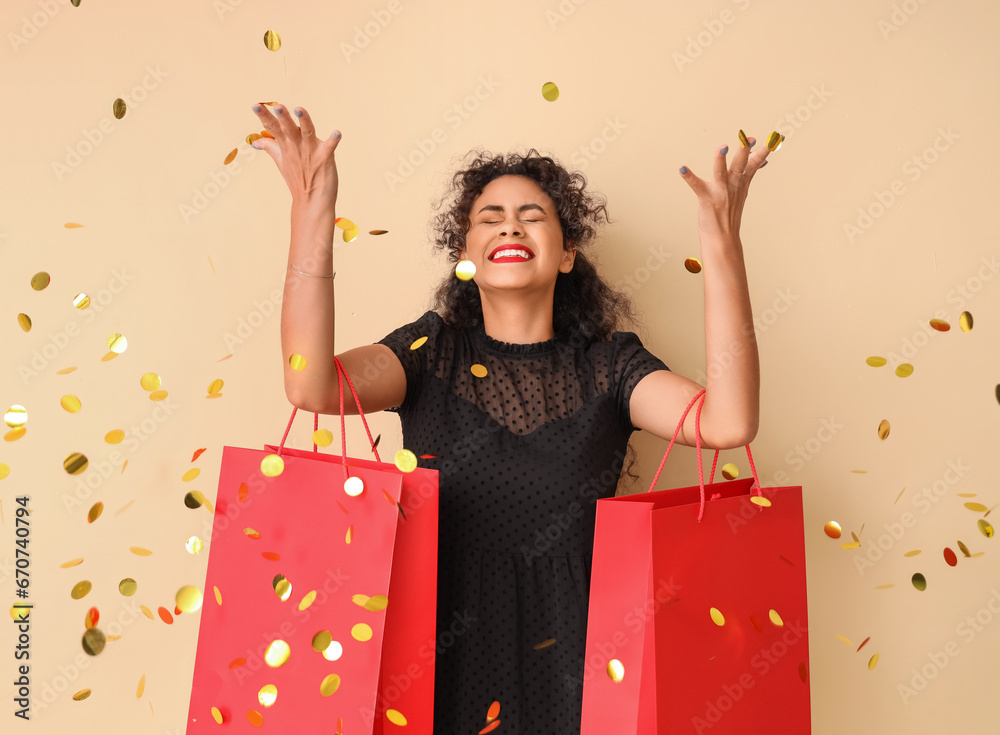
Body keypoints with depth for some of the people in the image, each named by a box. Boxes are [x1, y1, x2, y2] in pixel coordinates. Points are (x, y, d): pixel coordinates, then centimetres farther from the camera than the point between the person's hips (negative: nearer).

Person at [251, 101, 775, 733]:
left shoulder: (609, 364, 2)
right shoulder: (433, 352, 2)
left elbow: (729, 423, -15)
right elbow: (313, 387, -16)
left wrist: (721, 241, -20)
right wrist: (313, 212, -23)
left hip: (568, 662, 1)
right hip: (446, 654, 0)